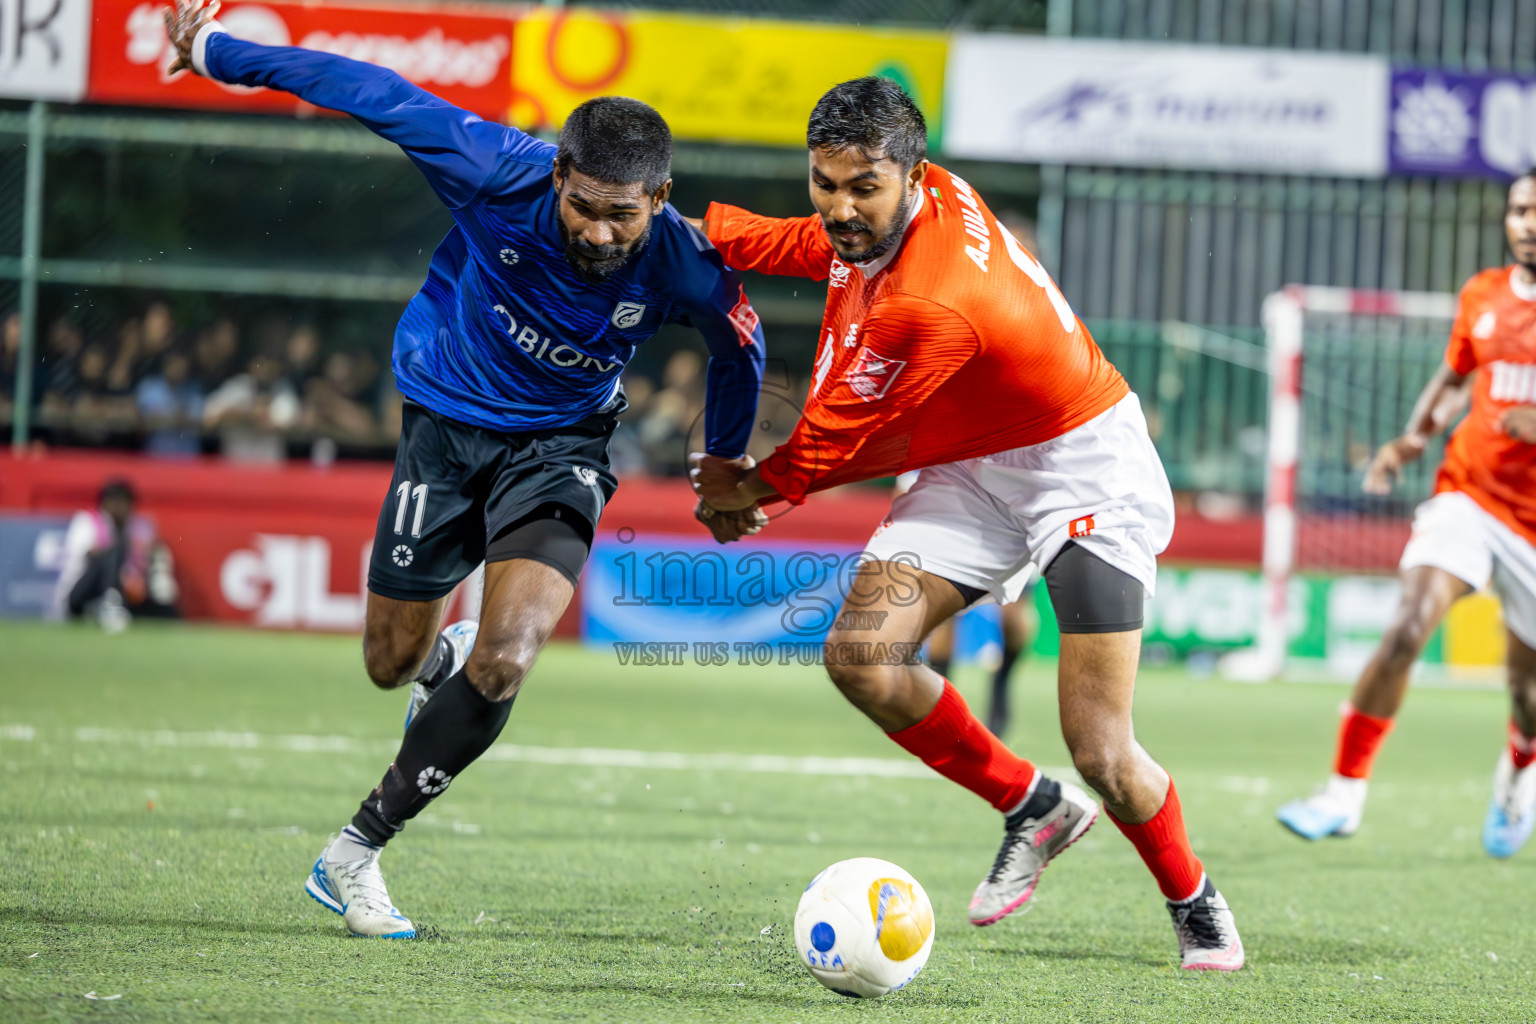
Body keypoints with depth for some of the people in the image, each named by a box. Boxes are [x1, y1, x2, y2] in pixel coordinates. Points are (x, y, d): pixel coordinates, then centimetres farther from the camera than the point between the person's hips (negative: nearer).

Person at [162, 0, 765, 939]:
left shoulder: (685, 268, -24)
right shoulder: (501, 174, -28)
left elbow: (740, 344, 0)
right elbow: (373, 94, -16)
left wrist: (725, 458, 15)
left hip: (558, 447, -1)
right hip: (445, 426, 1)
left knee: (504, 665, -20)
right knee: (393, 662, 10)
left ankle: (355, 854, -5)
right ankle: (448, 657, 50)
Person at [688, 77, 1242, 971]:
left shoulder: (931, 306, -34)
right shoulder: (921, 199, -10)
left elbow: (835, 444, -18)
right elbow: (819, 246, 17)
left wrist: (752, 489, 1)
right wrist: (705, 232, 5)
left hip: (1085, 473, -8)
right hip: (973, 468, 8)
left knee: (1100, 752, -13)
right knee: (861, 653, -13)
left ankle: (1195, 903, 17)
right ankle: (1033, 808, 9)